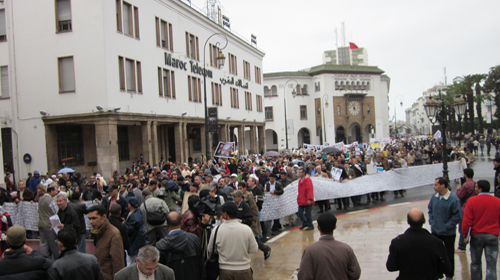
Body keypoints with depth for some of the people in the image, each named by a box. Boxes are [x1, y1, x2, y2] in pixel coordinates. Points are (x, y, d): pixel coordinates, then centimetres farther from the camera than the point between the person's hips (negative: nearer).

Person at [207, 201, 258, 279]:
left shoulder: (217, 230, -13)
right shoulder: (246, 229, -14)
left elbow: (210, 251, 0)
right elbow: (254, 250, -4)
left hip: (224, 271, 0)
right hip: (243, 270, 0)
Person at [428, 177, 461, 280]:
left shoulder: (453, 199, -20)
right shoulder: (434, 197, -3)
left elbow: (457, 216, -15)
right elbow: (430, 210, 13)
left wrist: (447, 226, -15)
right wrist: (431, 222, 3)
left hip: (448, 233, -5)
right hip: (435, 231, 5)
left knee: (449, 255, 11)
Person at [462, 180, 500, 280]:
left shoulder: (472, 201, -10)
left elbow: (466, 220, -10)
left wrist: (465, 234, 2)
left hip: (476, 235, -1)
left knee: (475, 263, 16)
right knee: (491, 265, 3)